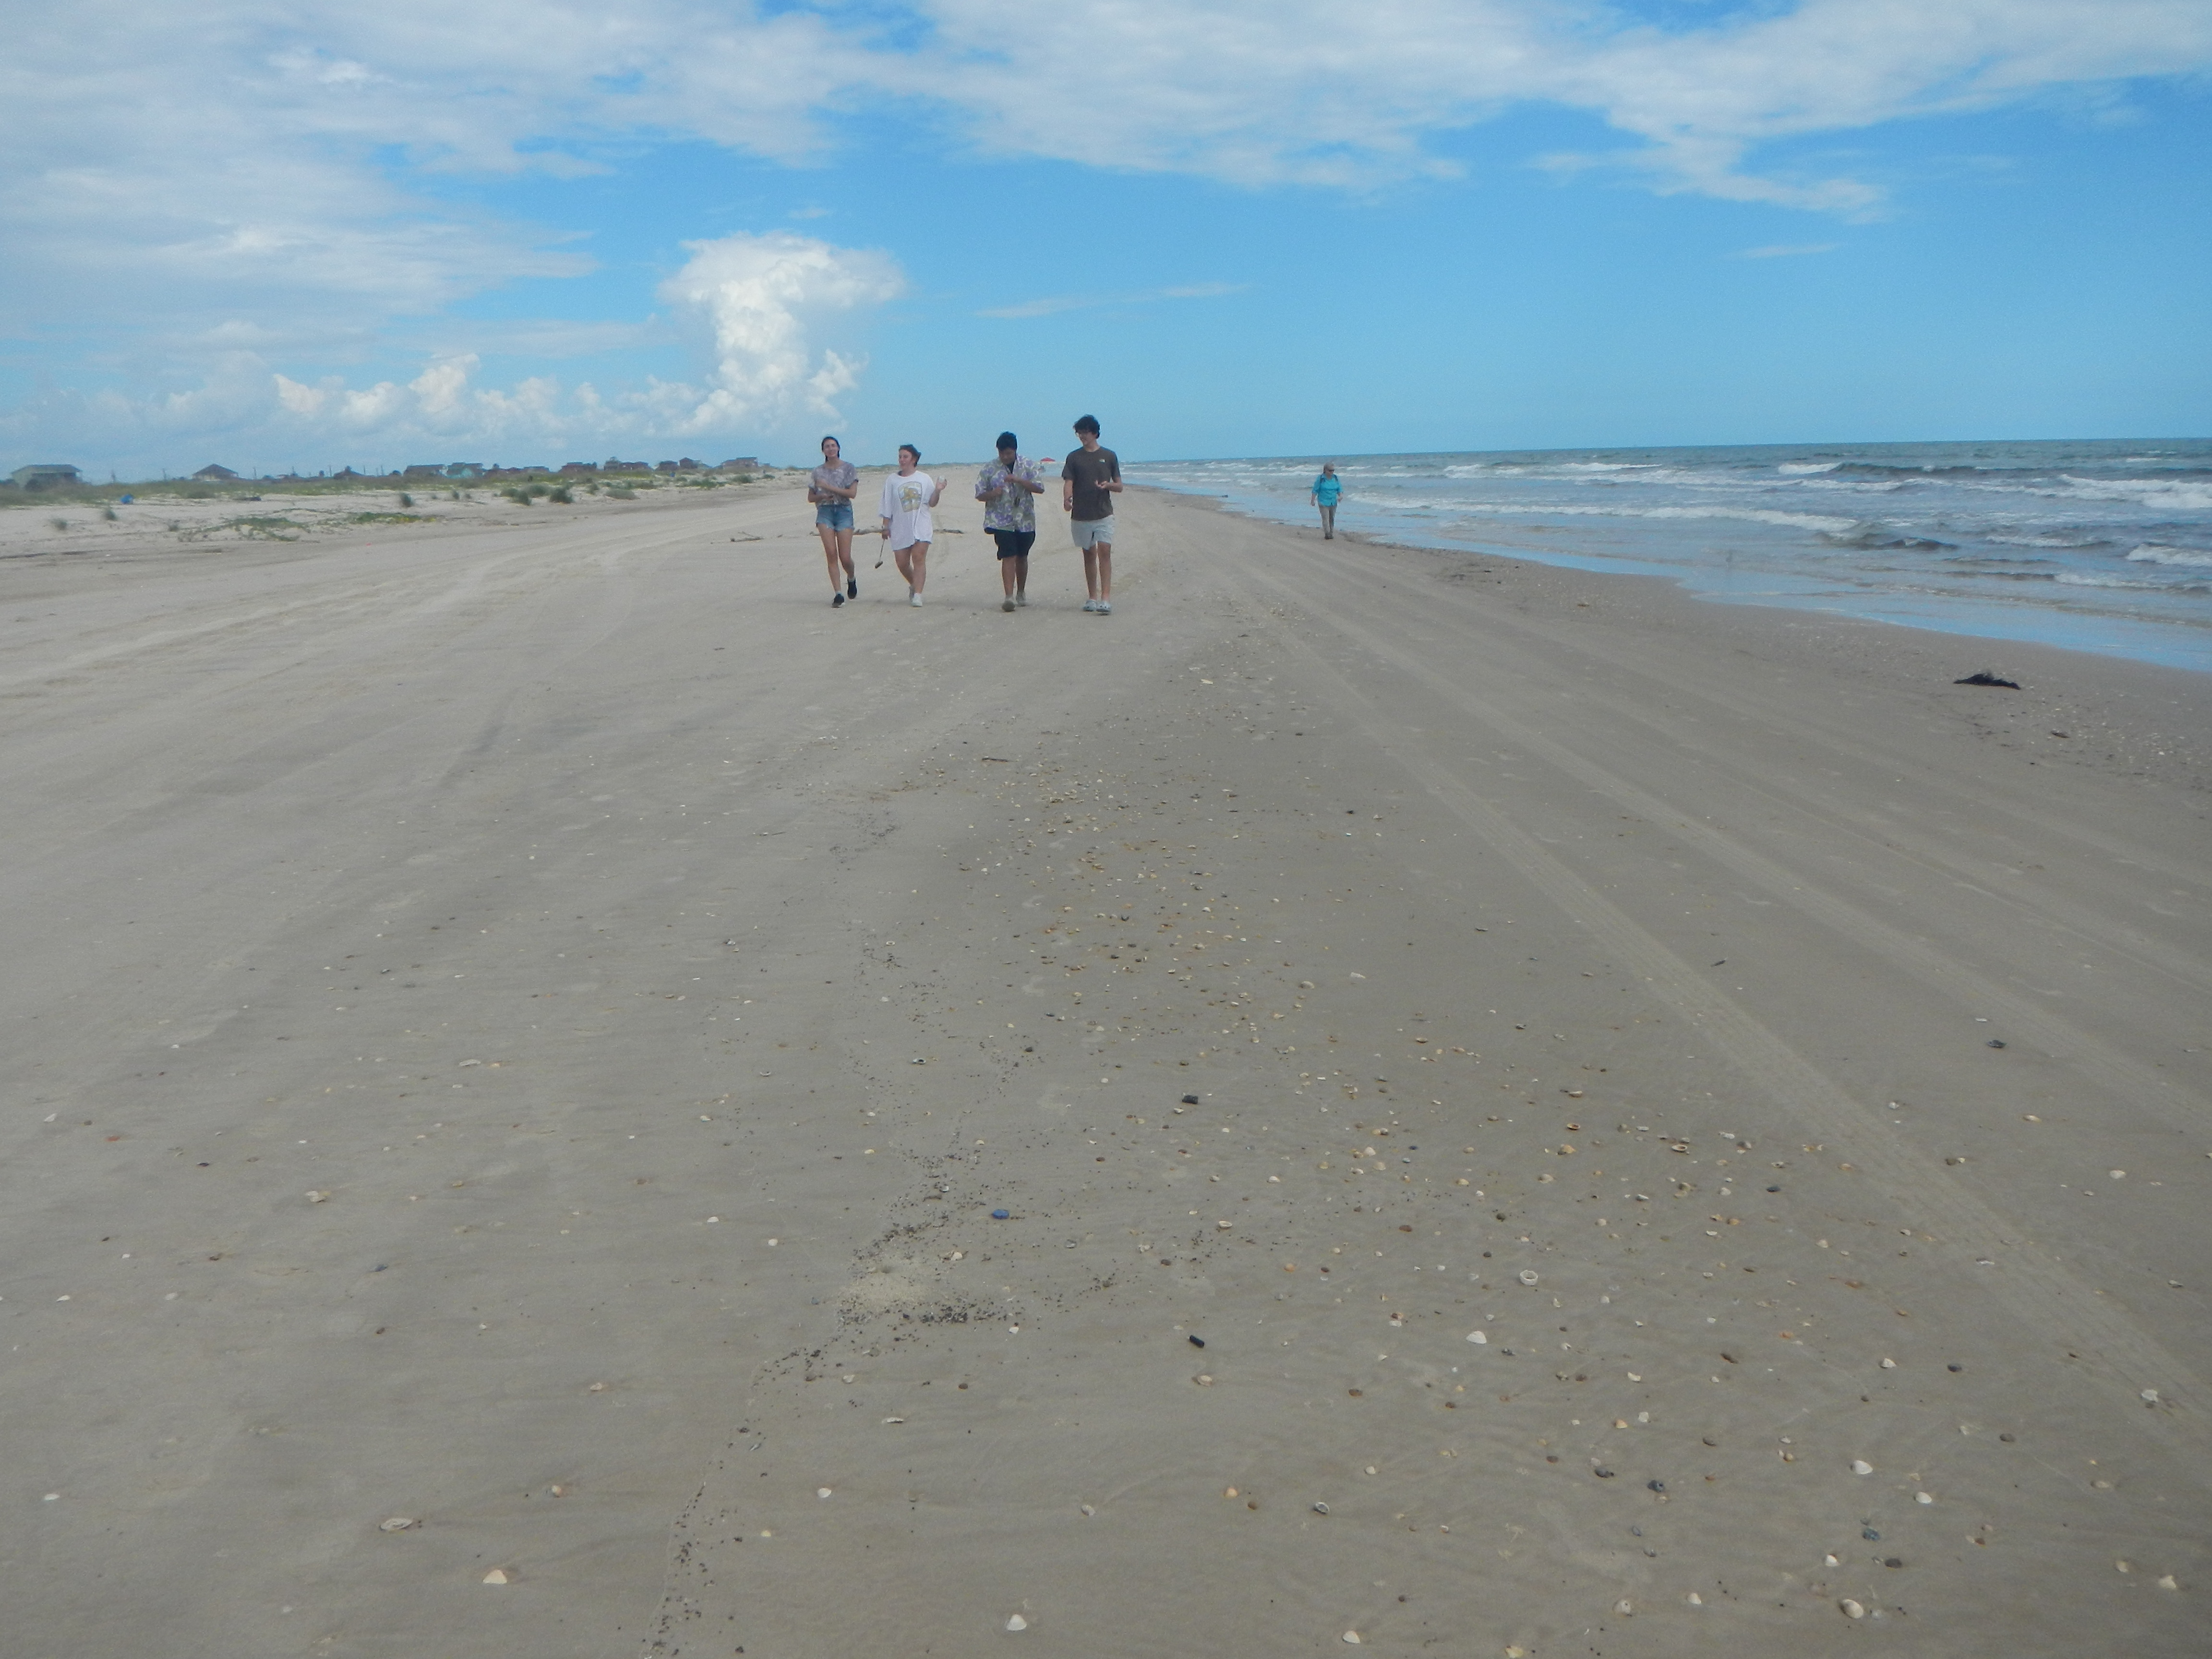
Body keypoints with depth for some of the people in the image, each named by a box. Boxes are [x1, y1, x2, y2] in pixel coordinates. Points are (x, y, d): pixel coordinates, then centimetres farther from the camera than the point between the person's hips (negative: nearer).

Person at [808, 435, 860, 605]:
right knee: (831, 554, -12)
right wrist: (822, 496, -7)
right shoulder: (818, 472, 11)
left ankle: (851, 579, 28)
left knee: (845, 557, -6)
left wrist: (828, 487, -11)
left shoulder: (849, 468, 5)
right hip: (825, 512, 1)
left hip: (844, 511, -1)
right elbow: (810, 497, 15)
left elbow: (852, 493, -7)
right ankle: (838, 593, -10)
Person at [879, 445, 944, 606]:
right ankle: (914, 585, 29)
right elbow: (887, 506, 9)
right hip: (900, 528, 2)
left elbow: (932, 503, 6)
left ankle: (917, 595, -16)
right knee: (902, 563, 1)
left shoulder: (924, 479, 8)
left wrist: (938, 491, -11)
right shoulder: (892, 480, 9)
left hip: (921, 527, -2)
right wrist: (886, 527, 5)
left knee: (919, 559, -15)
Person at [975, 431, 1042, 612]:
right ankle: (1009, 597, -18)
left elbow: (1040, 489, -4)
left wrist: (1018, 480, -16)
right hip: (1002, 521, -2)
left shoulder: (1027, 467, 3)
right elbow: (980, 495, 4)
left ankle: (1021, 592, 30)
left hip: (1025, 521, 2)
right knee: (1008, 557, -13)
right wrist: (993, 493, -18)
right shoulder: (989, 470, 2)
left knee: (1022, 557, 14)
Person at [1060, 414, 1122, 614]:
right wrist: (1066, 499, -25)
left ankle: (1106, 598, -17)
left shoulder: (1109, 456, 6)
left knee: (1105, 551, -13)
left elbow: (1119, 487, 9)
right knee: (1089, 554, 8)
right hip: (1081, 514, 2)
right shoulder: (1074, 457, 7)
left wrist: (1108, 486, -14)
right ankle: (1092, 597, 17)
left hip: (1104, 513, -2)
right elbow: (1068, 482, -3)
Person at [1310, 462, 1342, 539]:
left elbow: (1340, 489, 10)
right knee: (1326, 519, -13)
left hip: (1333, 503, 5)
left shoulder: (1336, 478, 5)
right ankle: (1327, 534, -13)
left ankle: (1331, 534, 23)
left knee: (1332, 519, 13)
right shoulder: (1321, 479, -7)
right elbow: (1315, 491, -3)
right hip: (1324, 503, -5)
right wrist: (1313, 501, -6)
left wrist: (1341, 495, -11)